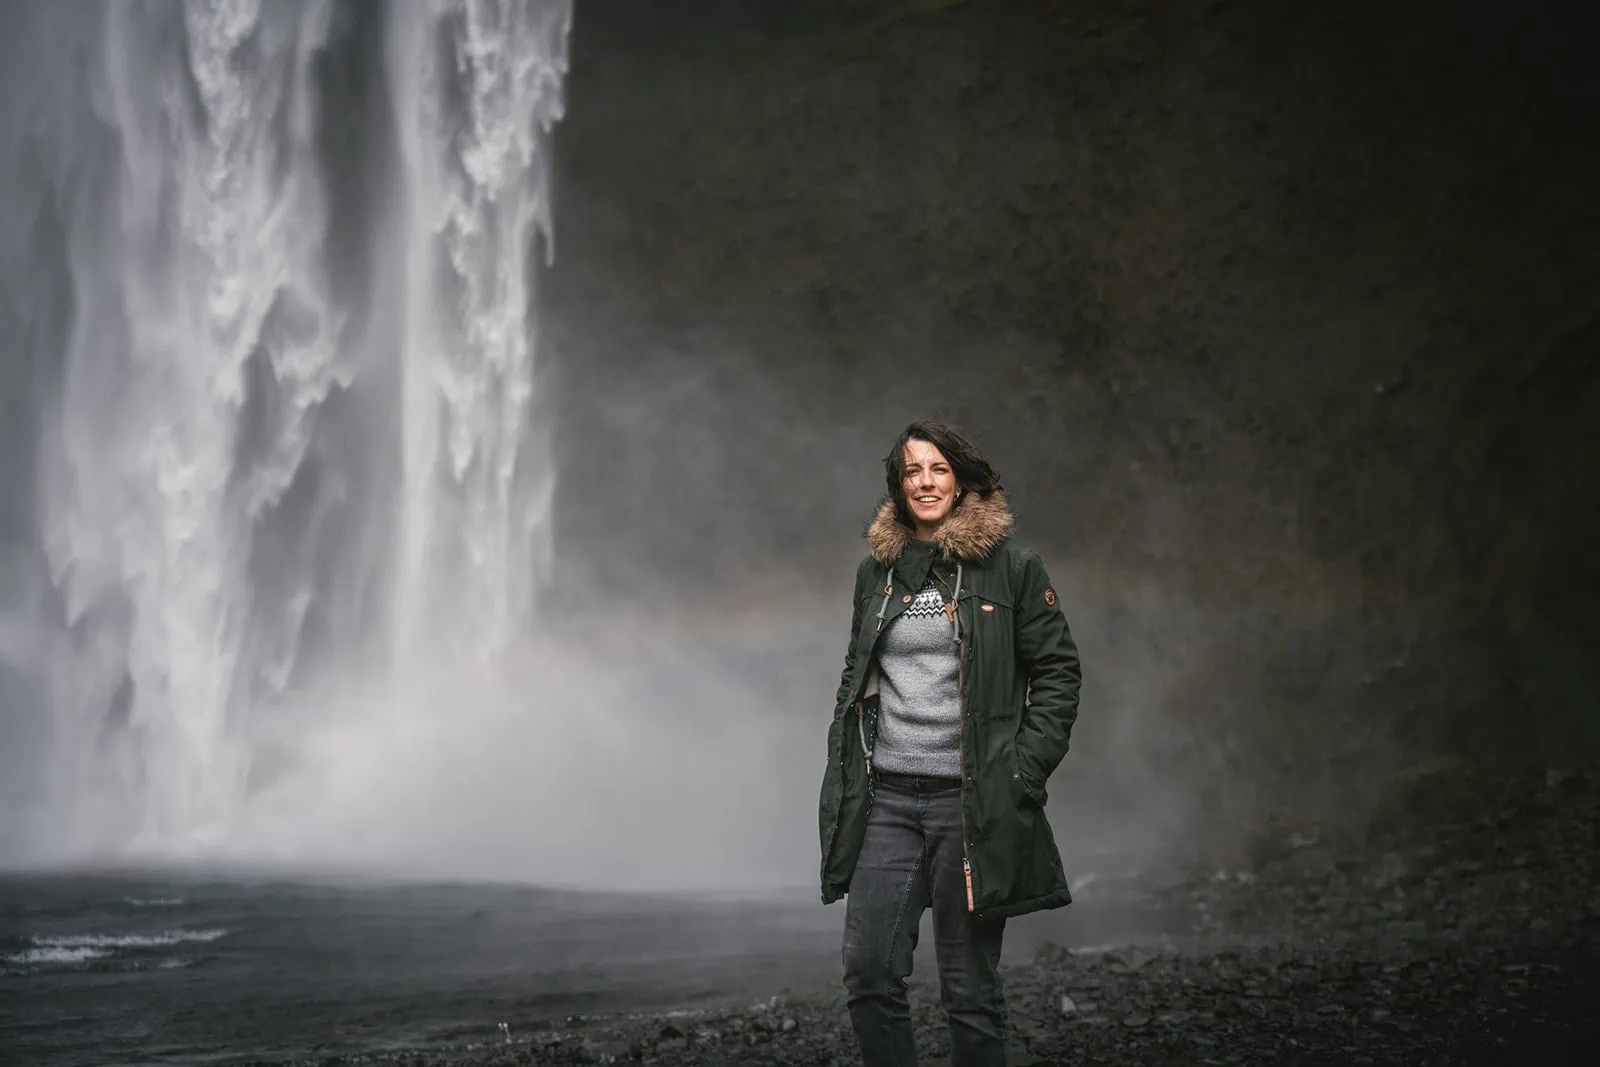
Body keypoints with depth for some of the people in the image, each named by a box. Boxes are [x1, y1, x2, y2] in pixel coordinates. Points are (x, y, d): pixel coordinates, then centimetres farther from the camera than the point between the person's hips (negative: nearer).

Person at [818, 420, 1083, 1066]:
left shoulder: (1011, 567, 0)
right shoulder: (876, 571, 12)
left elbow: (1057, 672, 1)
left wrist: (1024, 769, -8)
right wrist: (842, 768, 10)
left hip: (971, 801, -4)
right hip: (885, 797, 4)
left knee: (969, 988, 1)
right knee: (868, 973, -3)